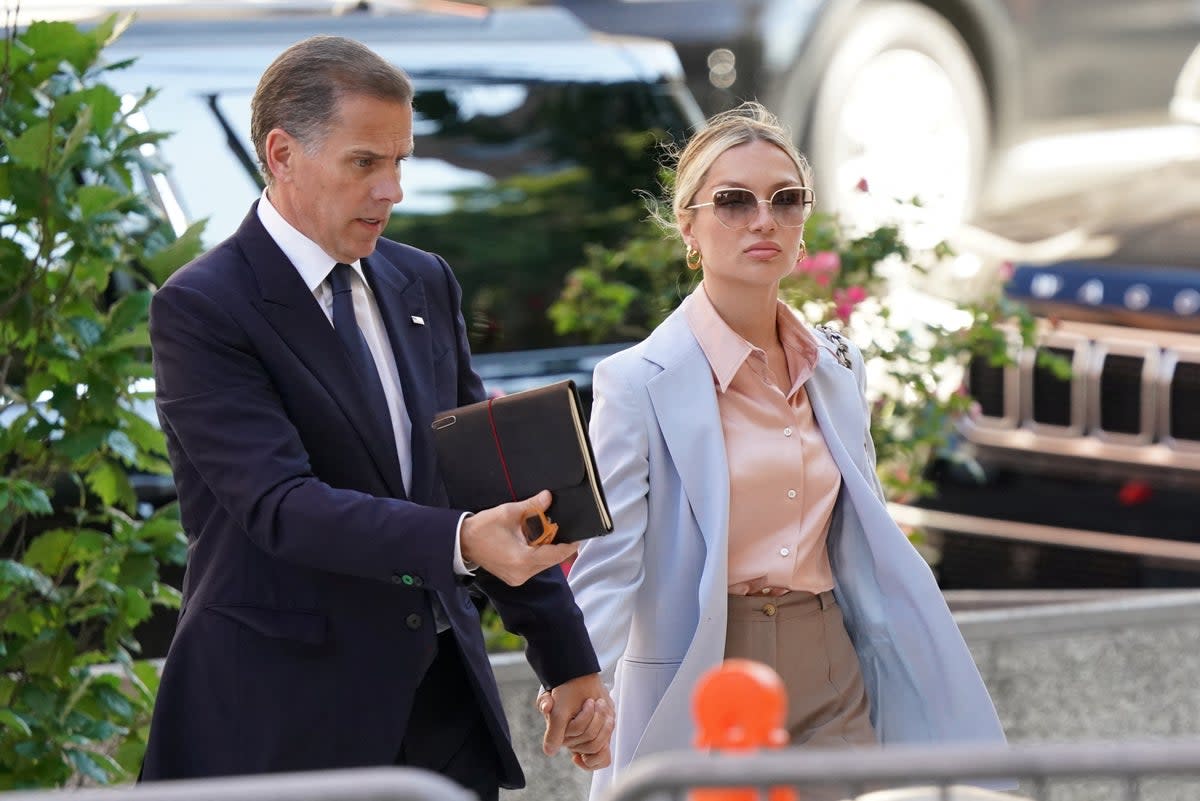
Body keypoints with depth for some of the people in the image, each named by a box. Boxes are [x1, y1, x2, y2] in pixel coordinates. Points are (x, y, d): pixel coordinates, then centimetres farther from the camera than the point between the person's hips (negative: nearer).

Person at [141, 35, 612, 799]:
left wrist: (569, 660, 11)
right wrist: (459, 542, -35)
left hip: (440, 697, 6)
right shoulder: (201, 308, -11)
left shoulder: (425, 283, 11)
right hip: (283, 715, -6)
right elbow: (279, 502, -22)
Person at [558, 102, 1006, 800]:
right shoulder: (641, 381, -9)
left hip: (831, 678, 5)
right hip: (702, 690, -5)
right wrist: (583, 680, -33)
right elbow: (609, 561, -15)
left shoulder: (837, 367, 9)